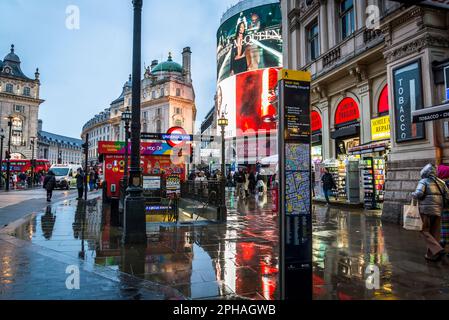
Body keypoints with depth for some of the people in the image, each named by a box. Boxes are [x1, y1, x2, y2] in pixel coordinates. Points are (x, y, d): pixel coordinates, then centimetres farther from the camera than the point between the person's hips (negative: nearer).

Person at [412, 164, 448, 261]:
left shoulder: (424, 181, -5)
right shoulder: (441, 182, 11)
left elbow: (419, 193, -19)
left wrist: (413, 195, 1)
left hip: (426, 210, -6)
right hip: (438, 210, 6)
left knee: (425, 231, 3)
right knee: (435, 233, 10)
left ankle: (437, 250, -13)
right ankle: (431, 255, 14)